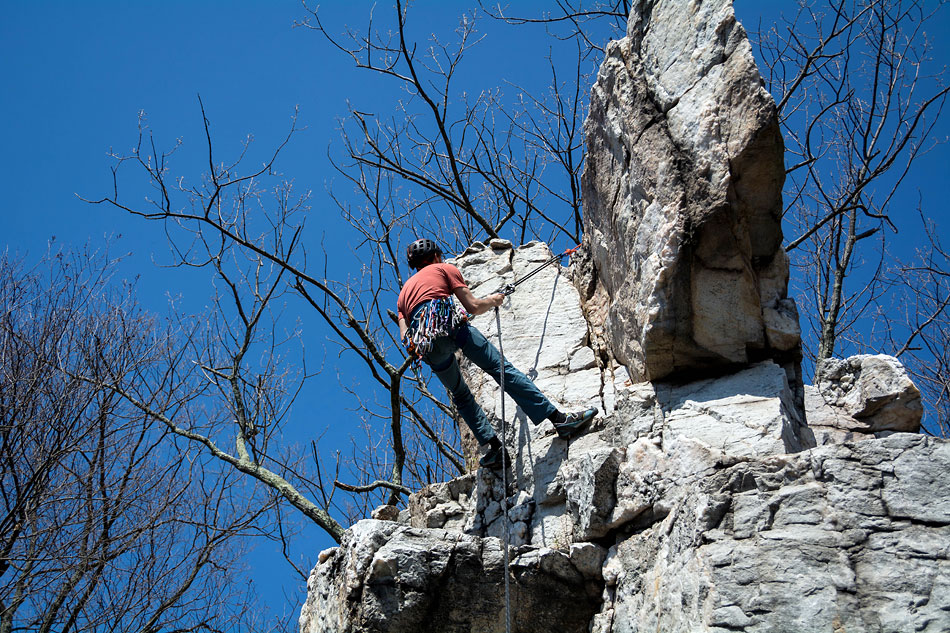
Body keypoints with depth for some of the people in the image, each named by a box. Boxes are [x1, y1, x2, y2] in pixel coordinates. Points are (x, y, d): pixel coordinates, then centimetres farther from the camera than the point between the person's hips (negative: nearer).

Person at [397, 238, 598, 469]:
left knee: (460, 395, 18)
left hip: (427, 346, 4)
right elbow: (473, 306, 12)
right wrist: (492, 301, 32)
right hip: (449, 321, -4)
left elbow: (405, 337, 19)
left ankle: (492, 447, 0)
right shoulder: (444, 268, 21)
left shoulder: (403, 292, 33)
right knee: (501, 367, -9)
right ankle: (559, 419, -17)